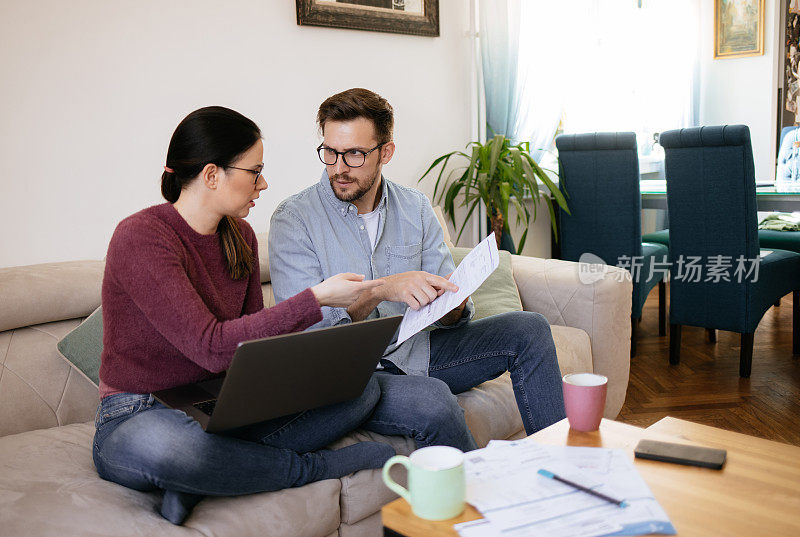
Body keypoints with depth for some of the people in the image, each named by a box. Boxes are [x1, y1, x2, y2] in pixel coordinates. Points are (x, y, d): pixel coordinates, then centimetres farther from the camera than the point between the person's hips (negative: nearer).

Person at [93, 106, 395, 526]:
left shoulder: (240, 236, 6)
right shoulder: (140, 238, -19)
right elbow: (212, 347, -27)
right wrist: (315, 299, -24)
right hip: (137, 419, -6)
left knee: (361, 388, -8)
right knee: (155, 445, -44)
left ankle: (208, 474, -18)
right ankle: (312, 467, -18)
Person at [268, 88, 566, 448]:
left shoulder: (415, 208, 5)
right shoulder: (293, 219, -10)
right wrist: (379, 291, -31)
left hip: (414, 350, 6)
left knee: (528, 329, -7)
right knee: (430, 397, -35)